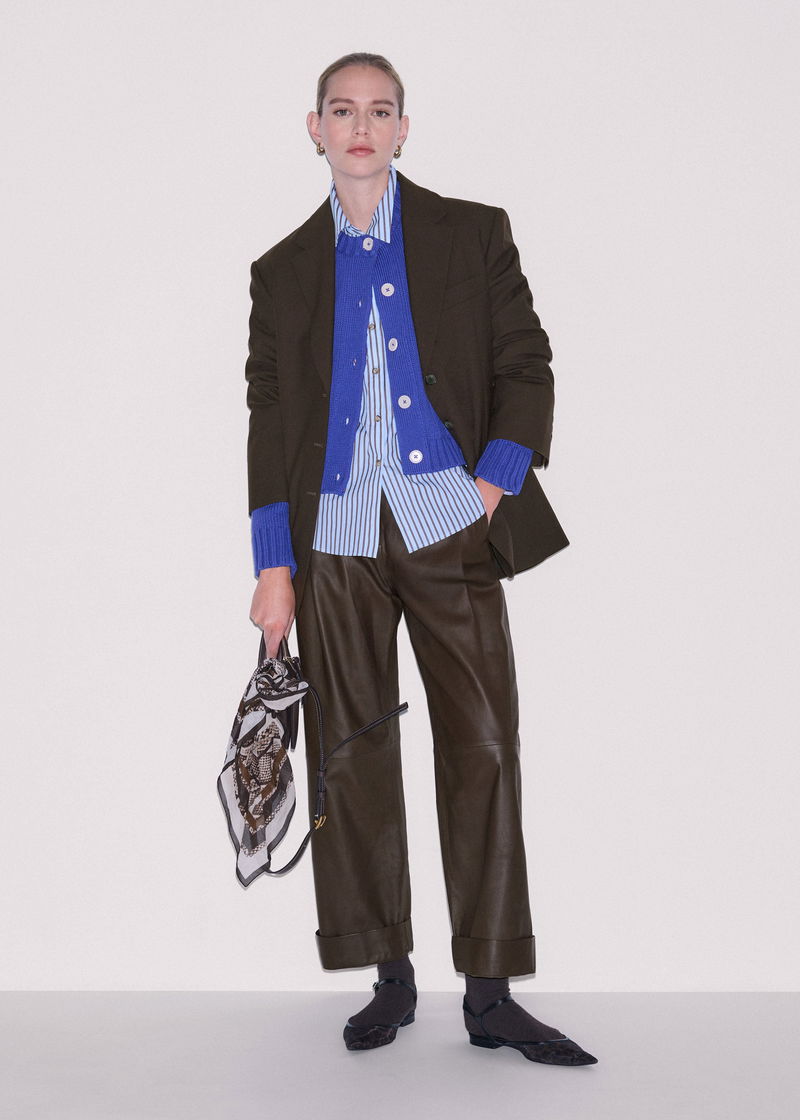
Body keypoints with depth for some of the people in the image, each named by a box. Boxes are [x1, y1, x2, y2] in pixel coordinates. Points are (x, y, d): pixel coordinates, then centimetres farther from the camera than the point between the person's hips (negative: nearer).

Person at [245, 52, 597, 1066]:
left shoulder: (473, 234, 10)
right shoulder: (283, 270, 14)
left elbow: (525, 365, 6)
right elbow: (269, 420, 11)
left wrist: (495, 483, -9)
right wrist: (272, 565, 4)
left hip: (449, 526, -1)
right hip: (336, 537, 2)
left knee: (482, 747, -5)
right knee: (351, 754, 2)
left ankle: (490, 992, 3)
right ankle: (390, 979, 15)